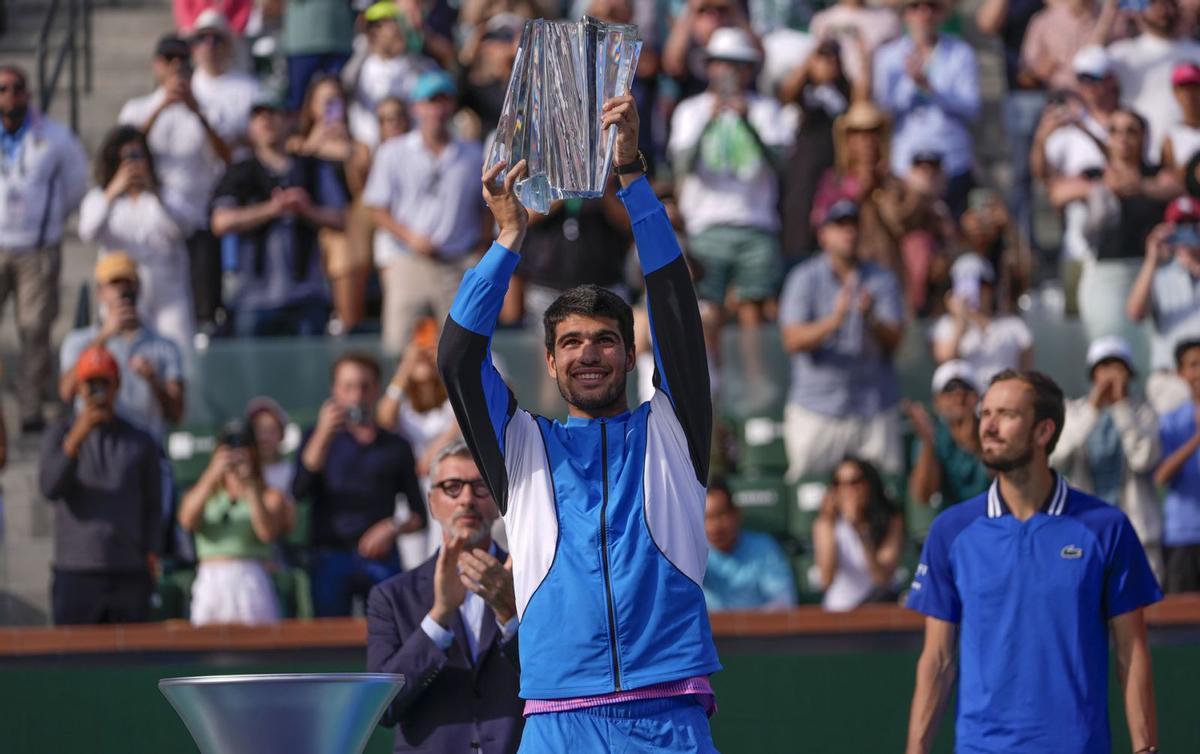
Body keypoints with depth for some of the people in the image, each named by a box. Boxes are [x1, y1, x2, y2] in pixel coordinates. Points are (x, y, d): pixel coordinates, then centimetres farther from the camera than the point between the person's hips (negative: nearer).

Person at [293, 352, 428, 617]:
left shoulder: (396, 447, 14)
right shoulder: (318, 439, 14)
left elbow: (419, 516, 14)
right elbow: (299, 492, -5)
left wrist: (394, 529, -7)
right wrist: (323, 434, -10)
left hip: (380, 559, 0)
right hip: (331, 558, 0)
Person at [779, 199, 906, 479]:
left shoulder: (882, 280, 6)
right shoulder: (804, 279, 1)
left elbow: (893, 342, -3)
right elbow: (793, 340, -10)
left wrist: (870, 319, -24)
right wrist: (833, 321, -27)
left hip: (875, 412, 2)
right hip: (816, 411, -1)